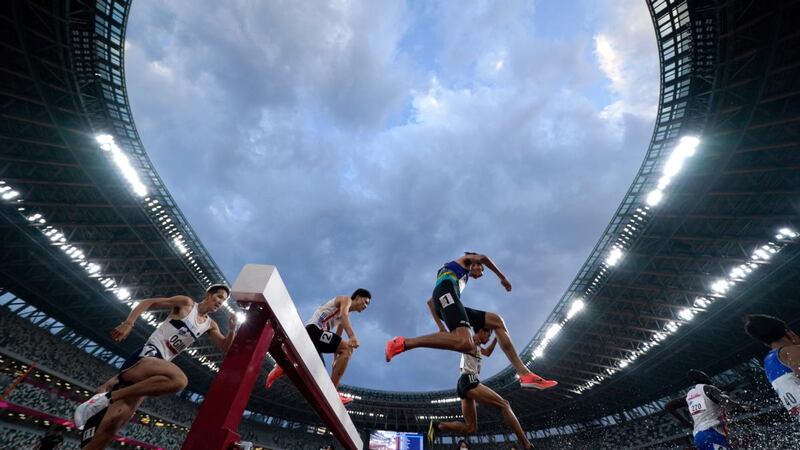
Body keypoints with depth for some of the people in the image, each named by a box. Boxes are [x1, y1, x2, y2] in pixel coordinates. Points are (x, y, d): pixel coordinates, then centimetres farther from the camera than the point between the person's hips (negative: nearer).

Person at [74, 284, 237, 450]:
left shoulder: (210, 325, 15)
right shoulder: (186, 303, 0)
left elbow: (225, 348, 13)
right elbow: (148, 302, 0)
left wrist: (232, 329, -5)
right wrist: (128, 323, -14)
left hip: (161, 362, 7)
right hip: (149, 353, -7)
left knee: (114, 420, -3)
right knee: (179, 379, -37)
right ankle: (106, 396, -23)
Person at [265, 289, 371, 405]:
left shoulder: (343, 319, 29)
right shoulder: (346, 299, 2)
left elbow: (337, 342, 29)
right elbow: (343, 315, -21)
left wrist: (337, 363, 24)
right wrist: (352, 336, -36)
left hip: (310, 335, 10)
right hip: (314, 329, -10)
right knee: (347, 349, -22)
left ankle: (282, 368, 13)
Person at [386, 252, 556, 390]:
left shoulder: (462, 280, 43)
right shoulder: (466, 259, 28)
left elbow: (430, 302, 38)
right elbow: (483, 258, 3)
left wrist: (441, 327, 30)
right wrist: (502, 277, 13)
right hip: (446, 291, -9)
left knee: (496, 321, 11)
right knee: (464, 343, -32)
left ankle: (524, 374, 0)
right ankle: (403, 343, -27)